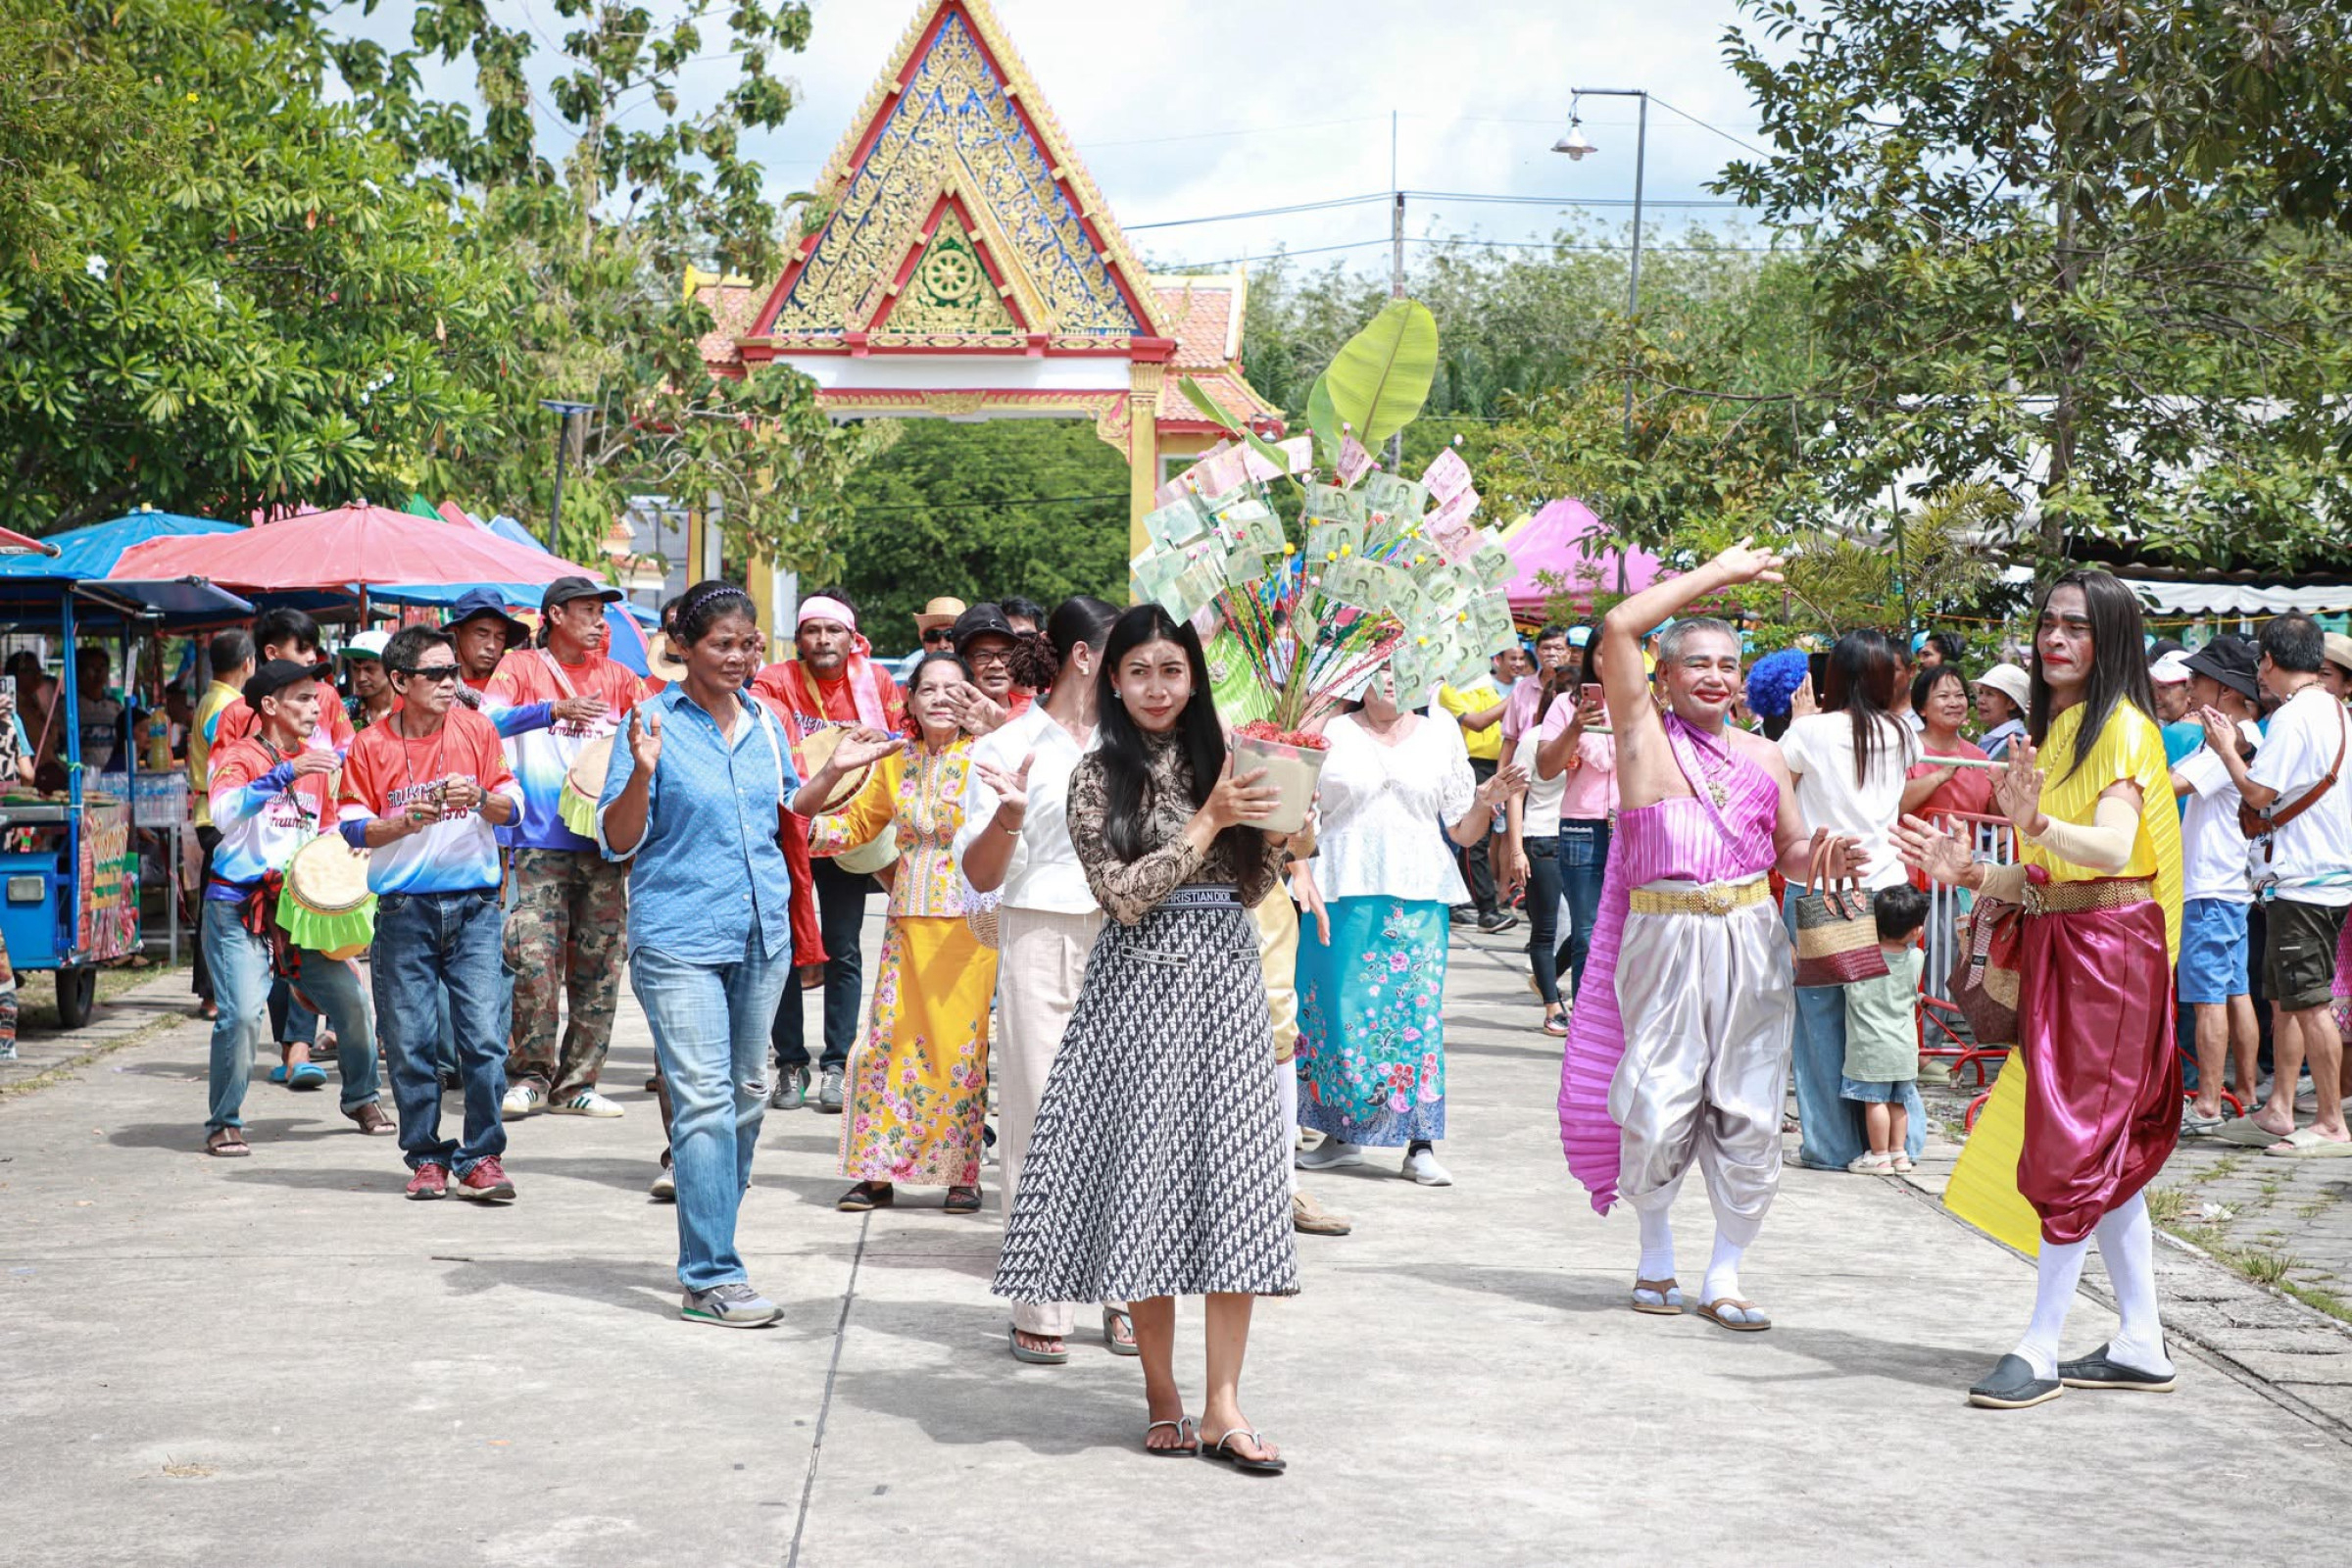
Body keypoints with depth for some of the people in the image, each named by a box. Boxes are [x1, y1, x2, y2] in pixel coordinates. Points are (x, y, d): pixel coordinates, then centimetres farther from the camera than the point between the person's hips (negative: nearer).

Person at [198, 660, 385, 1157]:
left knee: (350, 998, 1)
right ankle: (224, 1124, -2)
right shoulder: (240, 756, -6)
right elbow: (224, 813, -26)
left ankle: (361, 1098, 23)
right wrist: (286, 773, -33)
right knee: (242, 1013, -17)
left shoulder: (315, 765, 14)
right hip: (238, 906, -6)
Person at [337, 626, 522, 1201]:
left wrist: (480, 799, -15)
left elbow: (512, 807, 6)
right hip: (404, 909, 0)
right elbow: (356, 829, 2)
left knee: (485, 1035, -7)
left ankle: (482, 1157, 2)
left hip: (473, 903, 0)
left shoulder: (475, 729, 5)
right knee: (410, 1042, 2)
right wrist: (407, 822, -16)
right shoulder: (371, 745, 2)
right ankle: (426, 1157, 15)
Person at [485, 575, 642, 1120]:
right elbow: (487, 719, -11)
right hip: (540, 839, -4)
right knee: (535, 959, -12)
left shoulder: (617, 677, 15)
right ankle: (530, 1075, 1)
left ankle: (576, 1084, 10)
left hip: (603, 842, 4)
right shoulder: (522, 667, 6)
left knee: (598, 964, 3)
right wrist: (554, 710, -23)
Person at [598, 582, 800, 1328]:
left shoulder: (764, 723, 10)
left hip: (763, 934, 6)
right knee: (705, 1102, -11)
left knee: (746, 1097, 11)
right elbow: (617, 840, -9)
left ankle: (712, 1240, 24)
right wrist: (642, 773, -24)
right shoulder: (655, 722, -6)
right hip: (679, 939, -6)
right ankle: (709, 1278, -9)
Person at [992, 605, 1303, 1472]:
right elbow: (1124, 896, -11)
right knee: (1148, 1175, -1)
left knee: (1235, 1175, -4)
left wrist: (1277, 827, -3)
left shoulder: (1219, 760, 10)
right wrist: (1209, 822, -14)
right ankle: (1161, 1395, 10)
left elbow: (1248, 889, 14)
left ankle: (1223, 1402, -3)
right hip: (1144, 984, -3)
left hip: (1226, 978, 3)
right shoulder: (1098, 777, -1)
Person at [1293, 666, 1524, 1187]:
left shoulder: (1441, 737, 12)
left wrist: (1487, 801, -7)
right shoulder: (1331, 734, 7)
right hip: (1343, 892, 0)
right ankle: (1341, 1134, 15)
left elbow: (1462, 831, 12)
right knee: (1339, 1008, 1)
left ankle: (1420, 1147, -1)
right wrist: (1304, 878, -11)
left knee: (1417, 1012, -5)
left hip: (1418, 897, 1)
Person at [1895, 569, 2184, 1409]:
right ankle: (2141, 1344, 16)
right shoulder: (2049, 731, 16)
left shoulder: (2123, 726, -9)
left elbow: (2112, 848, -25)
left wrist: (2036, 821, -41)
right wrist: (1971, 872, 3)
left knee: (2080, 1144, -7)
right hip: (2051, 946, 9)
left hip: (2108, 947, -9)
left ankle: (2040, 1348, -5)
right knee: (2107, 1151, 10)